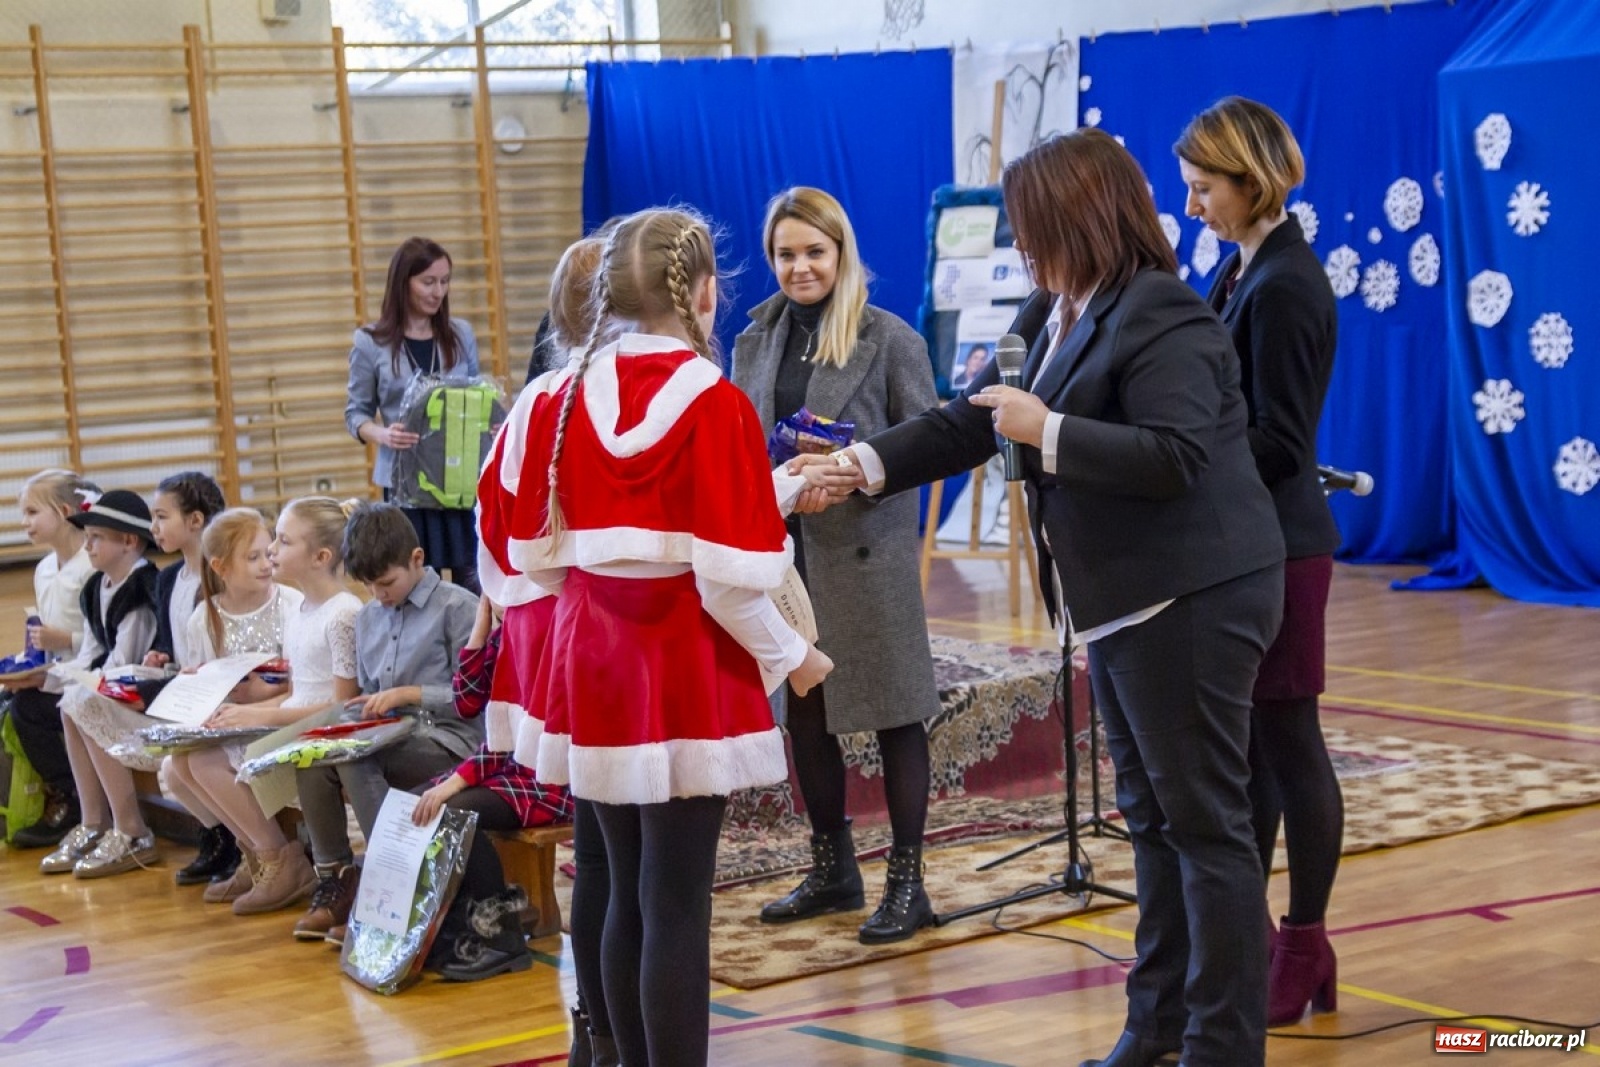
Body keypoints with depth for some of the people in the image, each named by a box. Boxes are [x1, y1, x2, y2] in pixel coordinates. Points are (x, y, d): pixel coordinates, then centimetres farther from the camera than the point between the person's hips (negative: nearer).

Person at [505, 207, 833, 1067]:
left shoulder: (566, 398, 2)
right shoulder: (713, 402, -13)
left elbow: (535, 551, 8)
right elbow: (726, 576, -15)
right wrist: (790, 659, 1)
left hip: (590, 663, 5)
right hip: (686, 672, -5)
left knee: (627, 897, 15)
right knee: (675, 906, 0)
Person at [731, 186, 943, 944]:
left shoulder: (890, 339, -3)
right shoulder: (756, 343, 11)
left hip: (864, 549, -5)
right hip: (781, 549, 5)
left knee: (893, 713, 1)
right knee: (800, 713, 11)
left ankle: (907, 882, 9)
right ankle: (831, 870, 25)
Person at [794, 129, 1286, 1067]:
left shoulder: (1162, 318, -16)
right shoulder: (1069, 314, 14)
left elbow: (1176, 457, -27)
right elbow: (974, 420, 18)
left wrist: (1046, 433, -21)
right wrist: (865, 466, 15)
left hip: (1193, 600, -10)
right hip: (1128, 604, 10)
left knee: (1206, 821, -5)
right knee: (1152, 815, 15)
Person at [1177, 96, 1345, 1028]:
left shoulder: (1285, 287, -17)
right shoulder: (1244, 271, 12)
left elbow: (1276, 444, -19)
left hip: (1276, 545, -9)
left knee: (1286, 742, -1)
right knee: (1245, 744, 13)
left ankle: (1306, 953, 8)